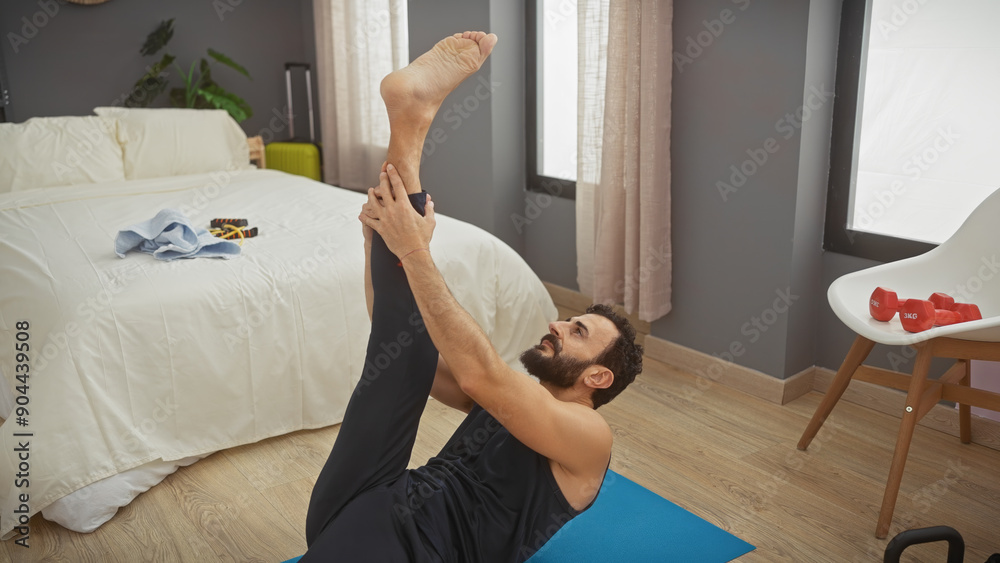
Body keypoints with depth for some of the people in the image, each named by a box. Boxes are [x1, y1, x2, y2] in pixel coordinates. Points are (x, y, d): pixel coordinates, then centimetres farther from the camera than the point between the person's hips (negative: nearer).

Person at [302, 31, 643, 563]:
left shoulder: (588, 434, -3)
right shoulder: (511, 399, 23)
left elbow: (478, 373, -21)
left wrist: (413, 250, -21)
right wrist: (378, 237, 4)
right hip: (368, 503, 8)